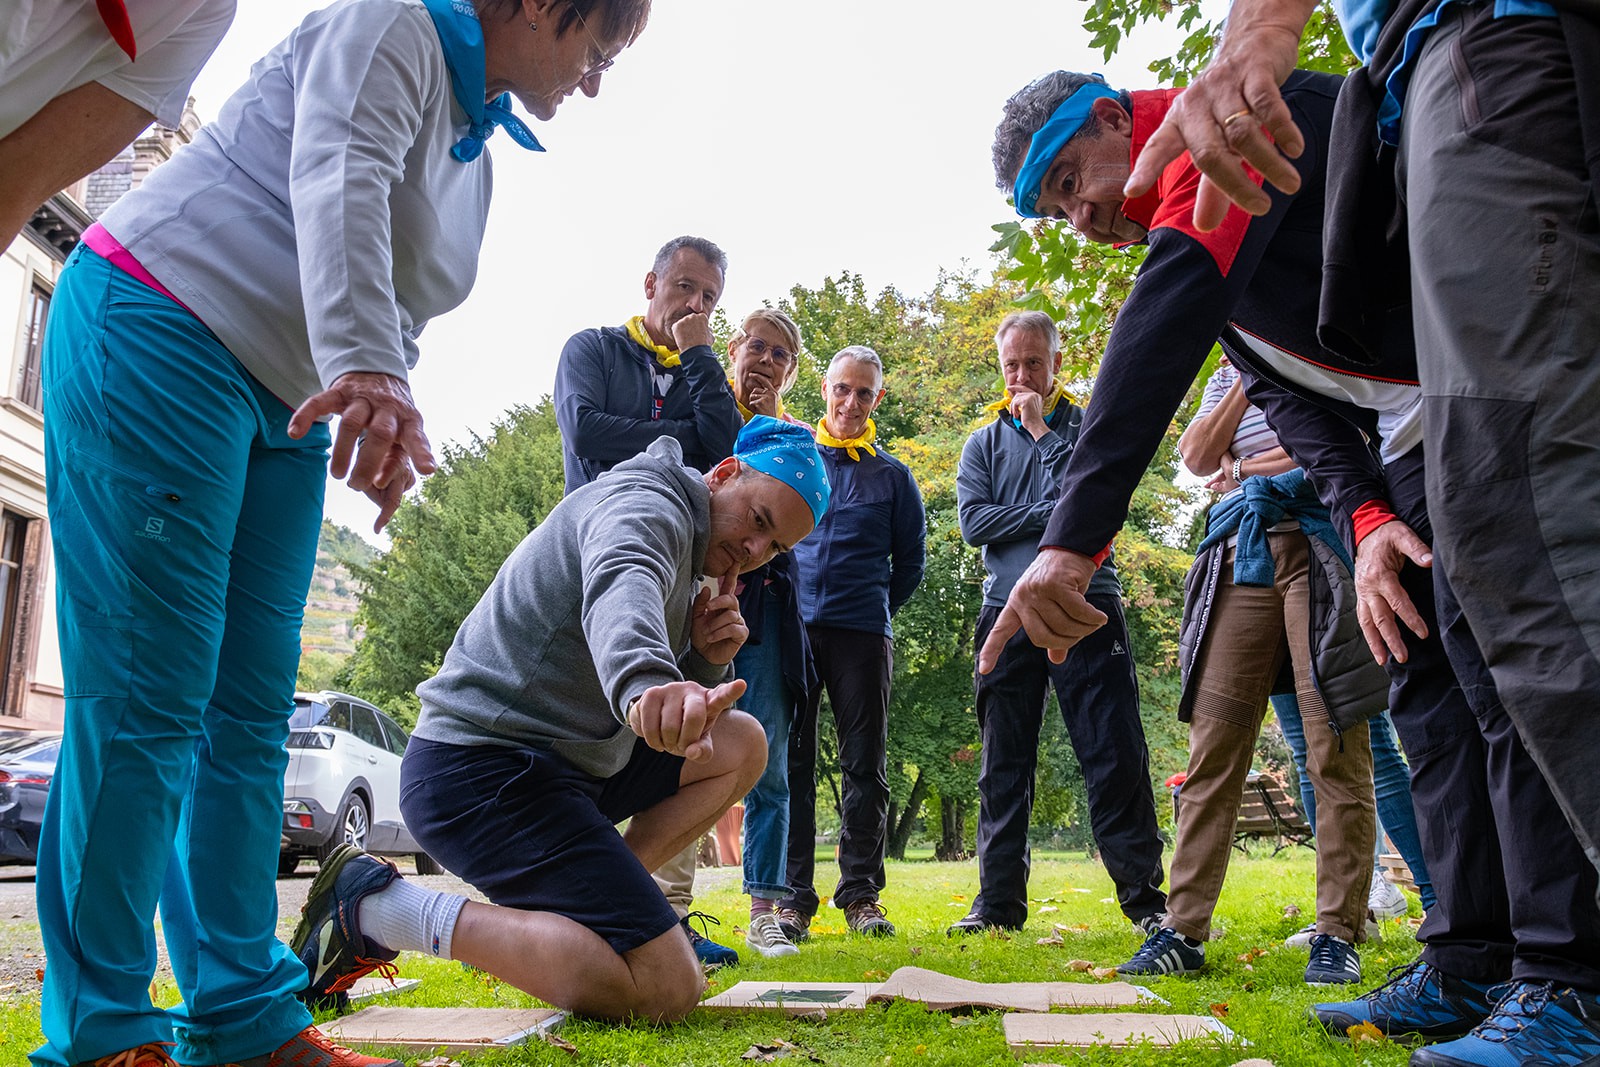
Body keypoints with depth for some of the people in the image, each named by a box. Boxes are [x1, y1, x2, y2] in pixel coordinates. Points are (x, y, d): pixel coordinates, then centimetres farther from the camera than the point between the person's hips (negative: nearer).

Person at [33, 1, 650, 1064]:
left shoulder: (476, 146, 22)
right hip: (160, 332, -9)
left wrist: (387, 419, 6)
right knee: (148, 702, -11)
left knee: (253, 719, 4)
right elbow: (339, 186, -25)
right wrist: (363, 369, -39)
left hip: (282, 412, 9)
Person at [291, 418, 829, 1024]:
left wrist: (708, 660, -2)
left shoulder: (700, 554, 19)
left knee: (741, 743, 14)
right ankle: (382, 910, -10)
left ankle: (591, 909, 3)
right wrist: (648, 683, -59)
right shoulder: (645, 505, -12)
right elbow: (621, 589, -39)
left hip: (564, 758, 11)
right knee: (668, 990, -18)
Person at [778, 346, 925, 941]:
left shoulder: (892, 475, 13)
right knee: (791, 762, -1)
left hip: (861, 633, 0)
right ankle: (792, 897, 4)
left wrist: (876, 611, 10)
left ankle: (861, 893, 9)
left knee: (865, 767, 2)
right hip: (792, 626, 0)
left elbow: (909, 562, 17)